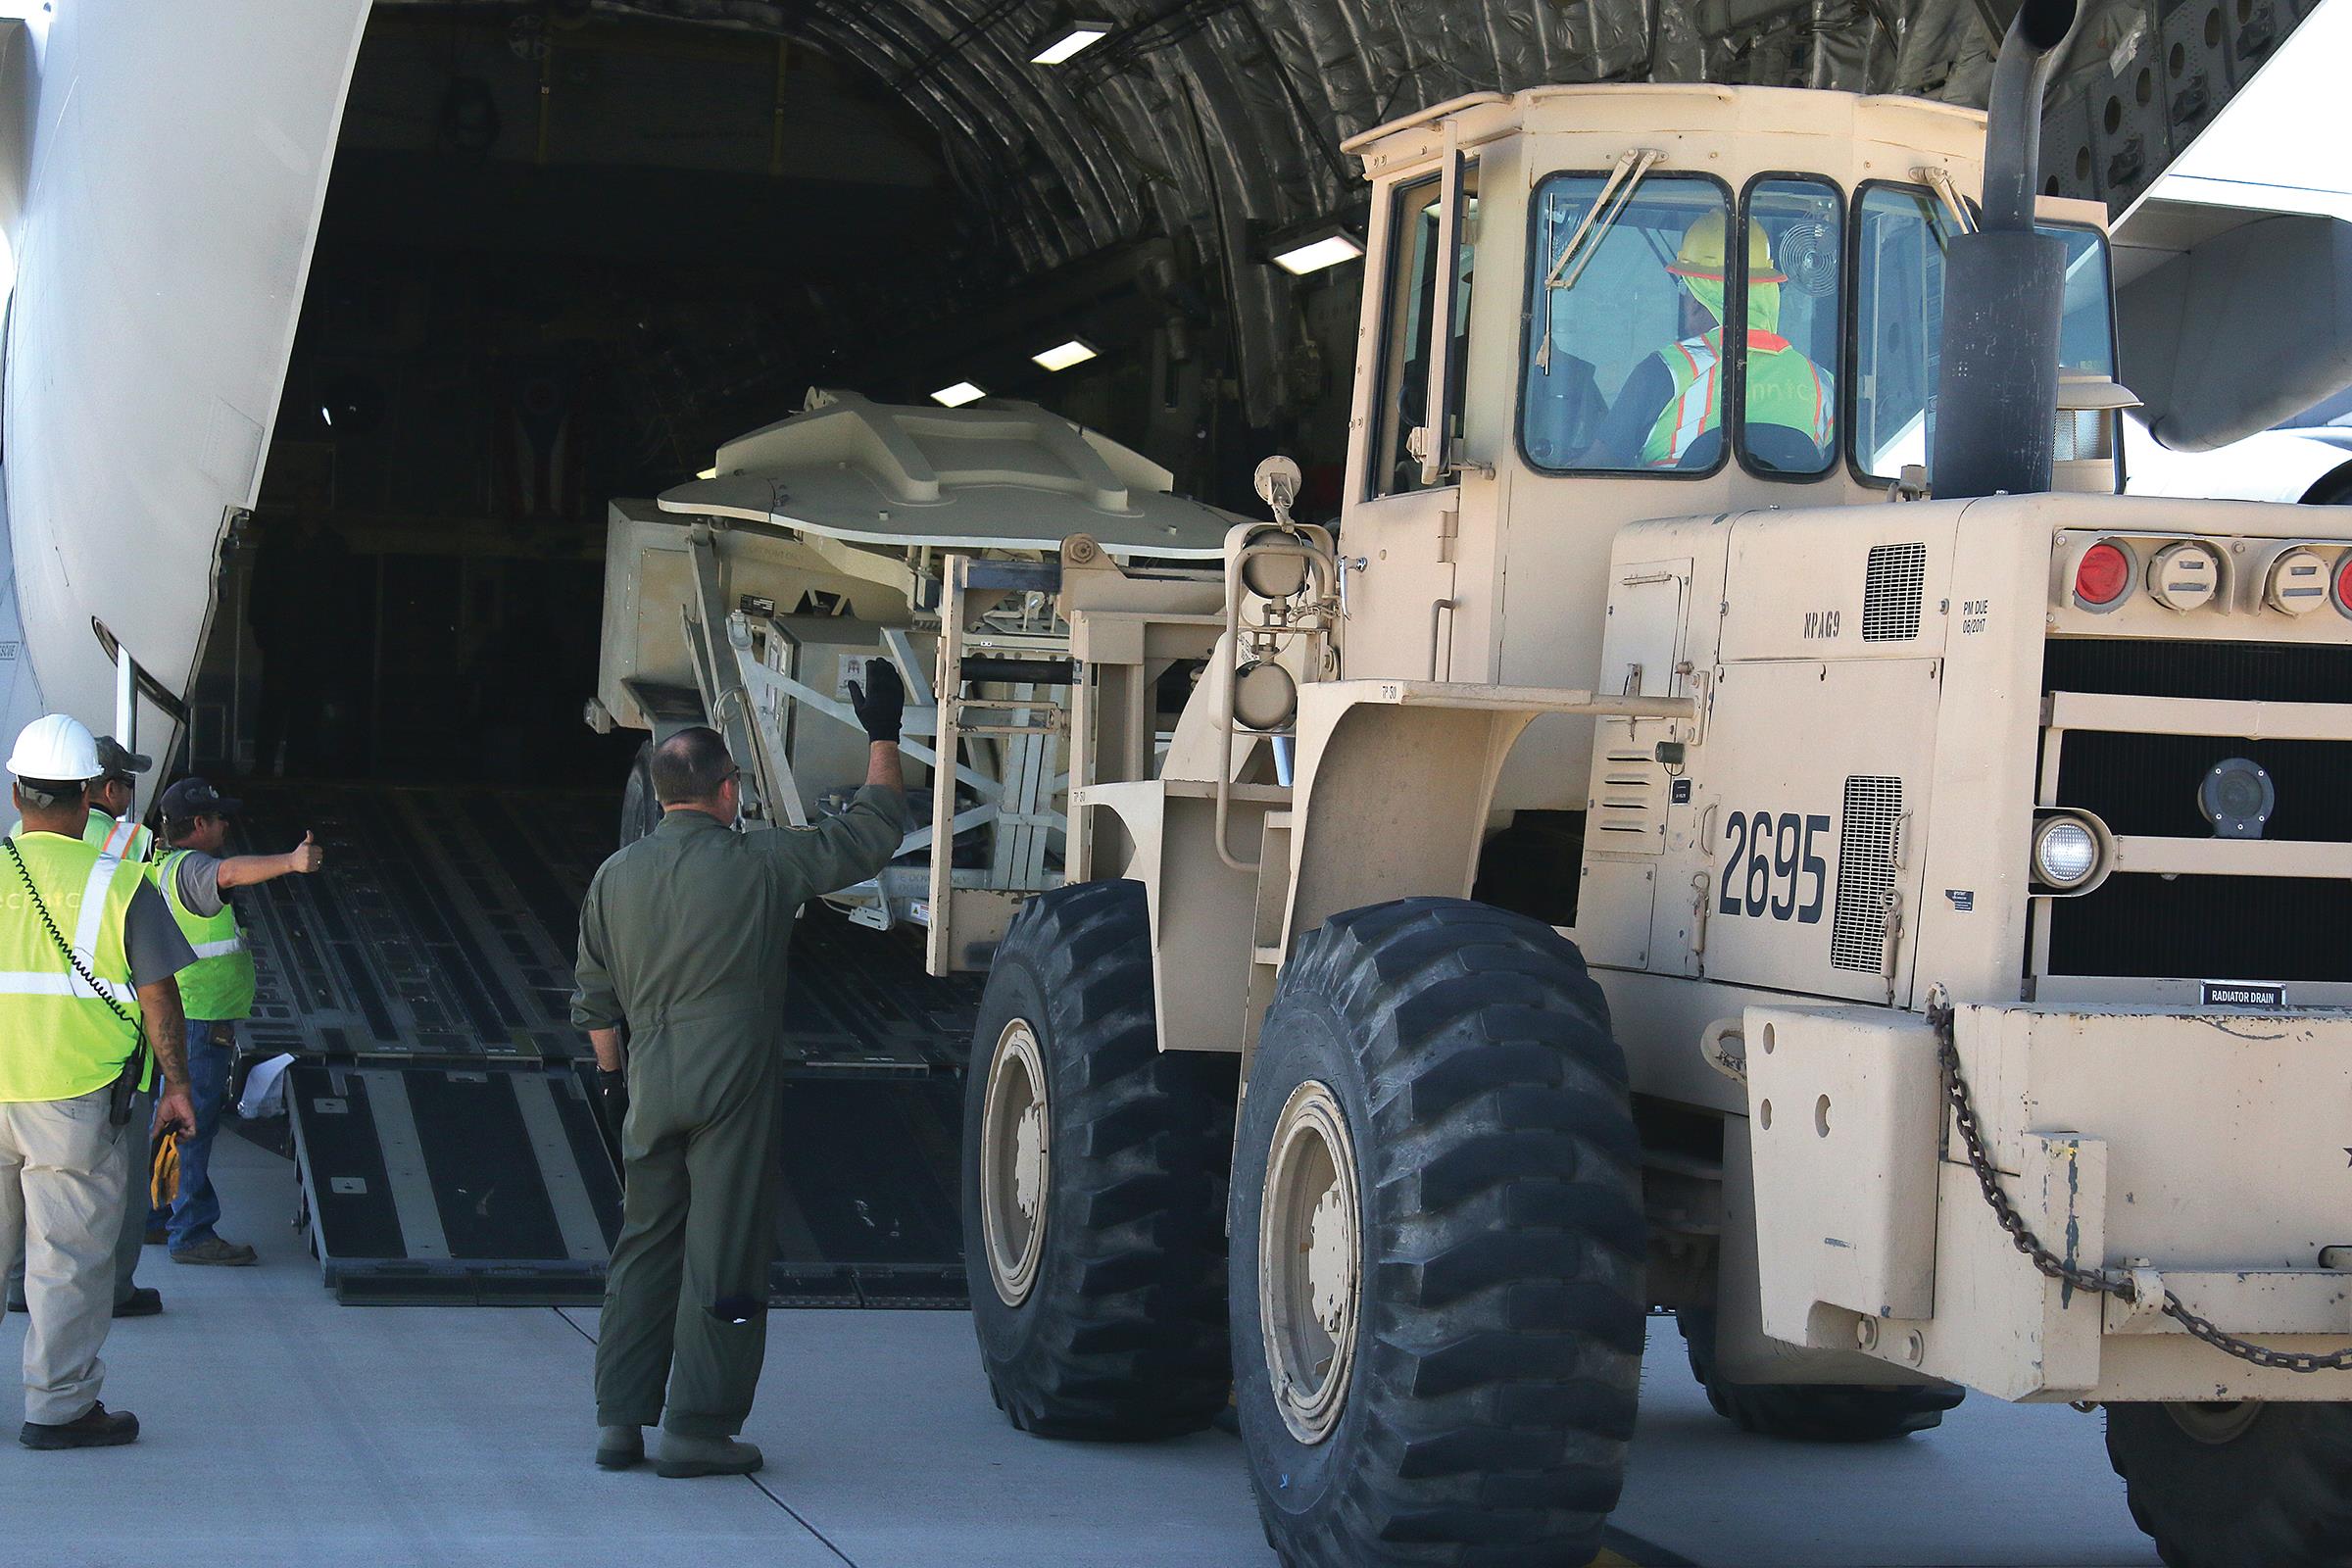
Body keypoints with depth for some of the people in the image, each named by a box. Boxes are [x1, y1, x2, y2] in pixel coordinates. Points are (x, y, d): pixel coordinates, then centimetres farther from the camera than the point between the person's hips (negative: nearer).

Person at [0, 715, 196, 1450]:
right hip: (77, 1100, -3)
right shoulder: (118, 885, -8)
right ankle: (60, 1407, 9)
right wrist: (177, 1086, 5)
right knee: (69, 1257, 4)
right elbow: (160, 999, -6)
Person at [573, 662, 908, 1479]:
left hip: (651, 1084, 5)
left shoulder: (616, 875, 6)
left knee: (644, 1249, 13)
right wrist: (883, 736, 12)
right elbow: (874, 830, 3)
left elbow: (596, 996, 13)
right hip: (735, 1083, -5)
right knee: (722, 1255, 0)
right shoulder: (762, 864, -7)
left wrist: (614, 1077, 25)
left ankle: (620, 1421, 12)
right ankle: (698, 1429, 1)